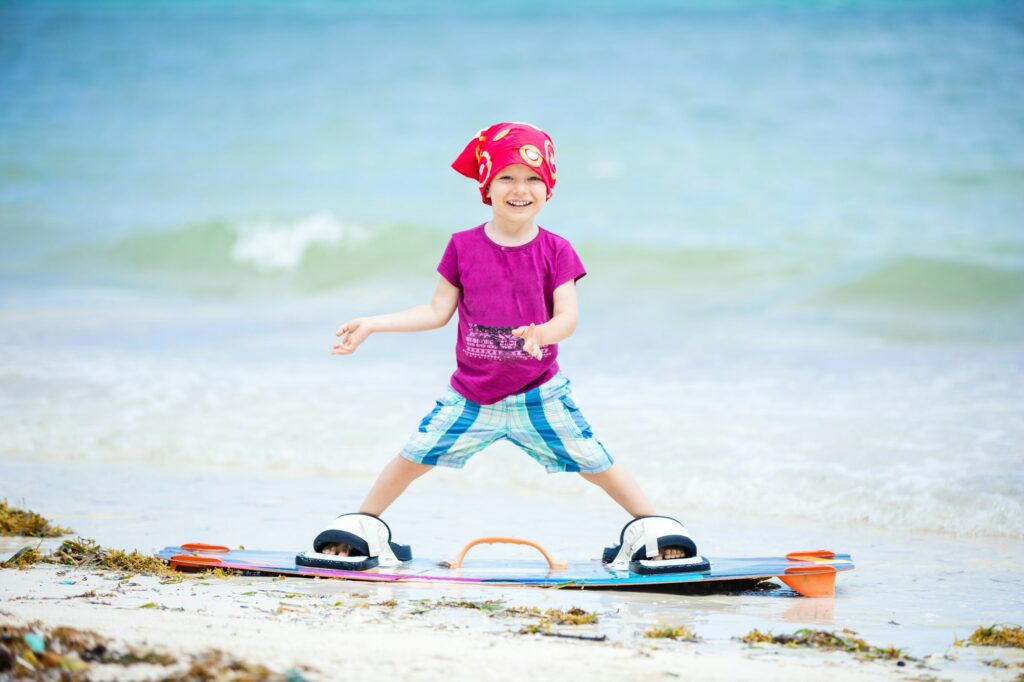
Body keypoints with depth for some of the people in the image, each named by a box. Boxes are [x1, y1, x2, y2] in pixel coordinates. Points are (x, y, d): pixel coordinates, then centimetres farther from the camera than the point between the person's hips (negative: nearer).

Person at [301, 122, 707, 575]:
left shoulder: (555, 251, -7)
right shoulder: (463, 247, -3)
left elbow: (568, 316, -13)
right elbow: (438, 311, 2)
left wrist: (543, 333, -35)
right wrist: (372, 325, -3)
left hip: (539, 394, -1)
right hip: (470, 396, 1)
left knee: (596, 464, -3)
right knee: (413, 457, 5)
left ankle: (653, 529, 15)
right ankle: (362, 529, 25)